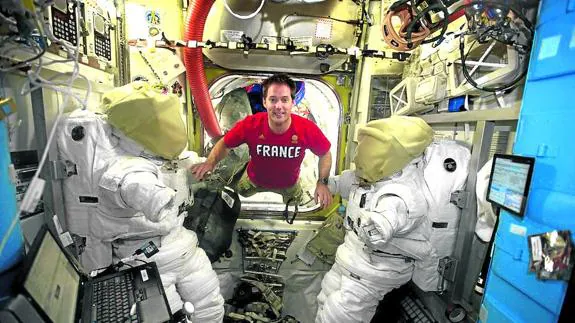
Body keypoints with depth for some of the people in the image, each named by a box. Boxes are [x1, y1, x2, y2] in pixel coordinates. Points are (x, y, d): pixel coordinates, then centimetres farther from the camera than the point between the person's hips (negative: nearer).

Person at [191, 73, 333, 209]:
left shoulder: (308, 129, -35)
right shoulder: (249, 125, -36)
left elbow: (325, 154, -16)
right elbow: (224, 144, -17)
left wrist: (322, 183, -27)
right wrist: (210, 162, -35)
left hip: (289, 184, 1)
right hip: (254, 180, 0)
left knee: (294, 203, 34)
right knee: (241, 192, 34)